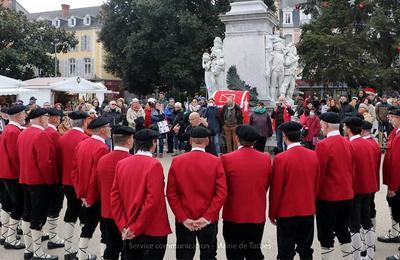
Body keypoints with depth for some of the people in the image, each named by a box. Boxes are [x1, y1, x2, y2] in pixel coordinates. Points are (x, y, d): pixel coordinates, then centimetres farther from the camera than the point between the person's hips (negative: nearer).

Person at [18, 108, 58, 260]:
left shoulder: (23, 134, 9)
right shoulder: (41, 135, -19)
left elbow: (21, 157, 14)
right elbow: (44, 163, -23)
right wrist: (51, 181, -13)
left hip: (25, 180, 9)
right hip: (39, 182, -9)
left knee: (27, 214, 15)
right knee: (38, 217, -1)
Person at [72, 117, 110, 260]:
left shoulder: (81, 144, 3)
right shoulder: (102, 148, -22)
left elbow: (74, 171, 6)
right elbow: (98, 176, -25)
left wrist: (81, 194, 8)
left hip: (85, 196, 8)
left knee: (88, 226, 22)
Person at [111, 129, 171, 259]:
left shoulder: (121, 164, 1)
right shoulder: (154, 165, -16)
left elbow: (115, 197, 2)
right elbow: (153, 200, -22)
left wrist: (123, 226, 0)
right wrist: (136, 227, -15)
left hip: (128, 231, 6)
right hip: (153, 231, -6)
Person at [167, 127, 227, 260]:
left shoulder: (177, 161, -5)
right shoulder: (216, 162, -8)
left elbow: (171, 193, -8)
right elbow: (222, 193, -13)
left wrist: (183, 218, -7)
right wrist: (207, 217, -11)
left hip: (183, 220, 1)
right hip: (208, 220, 0)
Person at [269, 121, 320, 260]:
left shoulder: (280, 159, -16)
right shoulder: (313, 156, -1)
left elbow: (276, 190, -11)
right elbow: (316, 185, 8)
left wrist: (272, 213, 1)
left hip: (287, 213, -5)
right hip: (308, 211, 5)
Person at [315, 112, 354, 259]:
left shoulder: (323, 145, -17)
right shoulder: (347, 143, 5)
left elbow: (318, 173, -16)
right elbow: (352, 170, 11)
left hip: (328, 198, -7)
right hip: (347, 196, 7)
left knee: (326, 236, 4)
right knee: (344, 232, 20)